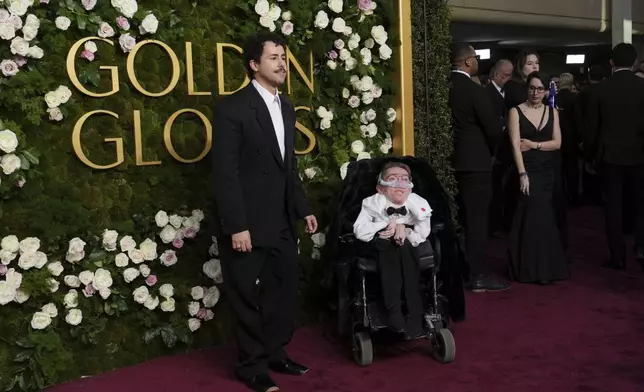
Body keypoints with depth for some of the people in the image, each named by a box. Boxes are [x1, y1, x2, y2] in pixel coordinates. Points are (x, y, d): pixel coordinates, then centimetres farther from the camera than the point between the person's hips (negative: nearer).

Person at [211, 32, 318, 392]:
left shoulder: (286, 107, 12)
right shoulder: (232, 107, -12)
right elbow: (225, 172, -16)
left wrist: (303, 209, 14)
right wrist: (237, 226, -19)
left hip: (282, 221, 7)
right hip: (249, 222, -7)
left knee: (285, 289, 13)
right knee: (250, 296, 6)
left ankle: (275, 353, 32)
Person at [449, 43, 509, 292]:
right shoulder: (474, 90, -16)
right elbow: (493, 128, -13)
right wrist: (491, 148, 7)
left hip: (452, 160, 7)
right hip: (475, 161, -7)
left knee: (460, 217, 16)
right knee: (477, 218, -3)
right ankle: (478, 275, 1)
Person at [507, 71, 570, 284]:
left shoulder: (552, 112, 9)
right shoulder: (516, 112, -3)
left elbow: (557, 143, 4)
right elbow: (515, 145, -11)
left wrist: (534, 144, -11)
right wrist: (522, 174, -20)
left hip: (547, 171, 3)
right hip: (527, 170, -3)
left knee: (540, 216, 5)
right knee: (537, 216, -9)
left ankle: (544, 267, 15)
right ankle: (535, 268, 1)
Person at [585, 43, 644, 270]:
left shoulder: (601, 89, -4)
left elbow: (591, 127, -1)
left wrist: (589, 155, 10)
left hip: (609, 155, 0)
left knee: (613, 207, 5)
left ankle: (617, 256, 7)